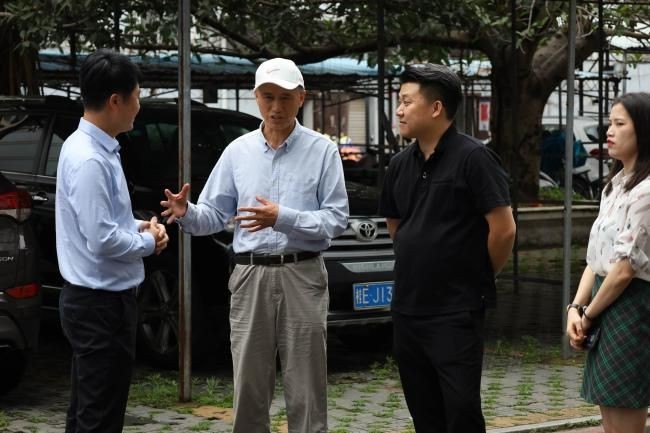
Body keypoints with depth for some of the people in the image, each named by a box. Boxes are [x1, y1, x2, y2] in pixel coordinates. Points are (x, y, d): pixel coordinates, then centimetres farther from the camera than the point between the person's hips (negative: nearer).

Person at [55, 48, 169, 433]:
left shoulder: (94, 148, 7)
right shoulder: (89, 160, -23)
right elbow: (102, 240, -26)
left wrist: (139, 226, 3)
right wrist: (148, 241, -9)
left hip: (96, 301, 10)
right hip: (101, 304, -10)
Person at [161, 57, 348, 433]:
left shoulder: (322, 151, 1)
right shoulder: (238, 151, 10)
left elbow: (337, 220, -6)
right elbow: (215, 214, 9)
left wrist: (282, 218, -19)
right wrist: (186, 213, -13)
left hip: (302, 276, -2)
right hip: (250, 276, 3)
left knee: (305, 389, 0)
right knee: (249, 388, 6)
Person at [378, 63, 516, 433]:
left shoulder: (472, 158, -13)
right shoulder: (401, 164, 9)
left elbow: (504, 228, -14)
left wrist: (480, 278, -2)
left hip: (456, 312, -7)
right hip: (407, 308, 7)